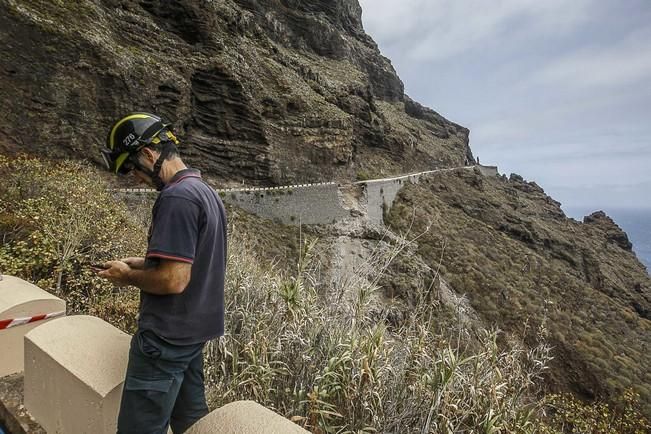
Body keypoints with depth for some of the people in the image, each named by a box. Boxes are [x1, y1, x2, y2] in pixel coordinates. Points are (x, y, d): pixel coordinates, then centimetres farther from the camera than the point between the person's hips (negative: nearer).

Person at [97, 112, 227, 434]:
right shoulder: (206, 191, 10)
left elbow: (173, 280, -25)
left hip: (167, 336, -9)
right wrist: (142, 263, 11)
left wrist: (128, 277, -7)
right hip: (194, 329, 9)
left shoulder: (176, 197, -21)